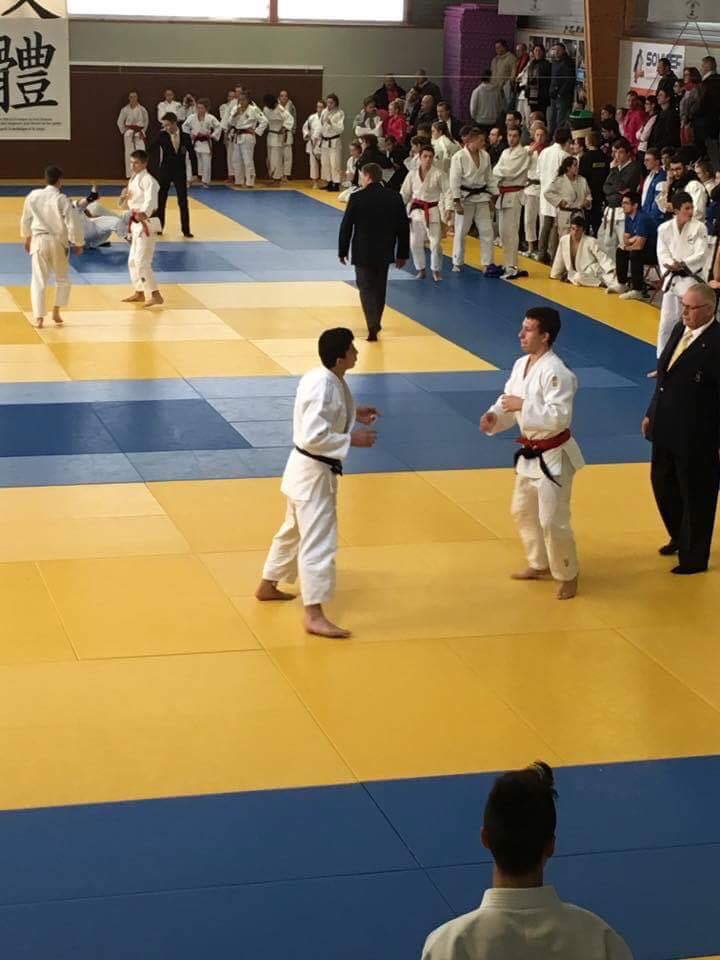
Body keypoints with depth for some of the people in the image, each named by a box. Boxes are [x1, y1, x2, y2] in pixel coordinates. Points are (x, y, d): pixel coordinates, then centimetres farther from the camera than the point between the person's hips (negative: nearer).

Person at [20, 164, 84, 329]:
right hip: (58, 242, -2)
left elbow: (25, 219, 12)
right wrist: (78, 243, 1)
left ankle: (39, 317, -1)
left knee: (39, 280, 5)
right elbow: (73, 224, -13)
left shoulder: (33, 196, -2)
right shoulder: (61, 199, -14)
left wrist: (27, 237, 28)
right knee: (62, 278, 20)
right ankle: (56, 311, 20)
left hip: (39, 241, 2)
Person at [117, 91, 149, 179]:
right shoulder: (125, 109, -1)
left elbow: (146, 121, 11)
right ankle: (130, 174, 12)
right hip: (128, 134, 0)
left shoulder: (142, 109, -1)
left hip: (139, 134, 0)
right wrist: (123, 131, 4)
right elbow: (120, 122, 8)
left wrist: (143, 131, 9)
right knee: (129, 154, 3)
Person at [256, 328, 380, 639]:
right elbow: (313, 437, -30)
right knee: (319, 542, -7)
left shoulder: (325, 378, 3)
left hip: (307, 468, 10)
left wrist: (352, 415, 10)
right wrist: (352, 439, -24)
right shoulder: (323, 387, -27)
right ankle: (314, 615, -5)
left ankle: (267, 587, 41)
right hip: (313, 472, -10)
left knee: (295, 531, 25)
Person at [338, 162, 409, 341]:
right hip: (384, 252, 4)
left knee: (366, 288, 2)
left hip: (363, 252, -4)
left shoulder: (357, 198, -12)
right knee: (379, 288, 20)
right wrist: (402, 254, 12)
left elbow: (346, 227, -7)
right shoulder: (394, 198, -1)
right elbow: (403, 228, 3)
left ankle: (373, 326, -15)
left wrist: (342, 251, 5)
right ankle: (375, 323, 34)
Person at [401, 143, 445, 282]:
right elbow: (404, 194, 7)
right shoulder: (412, 174, 1)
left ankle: (436, 271, 13)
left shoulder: (438, 174, -7)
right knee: (415, 243, 7)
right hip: (416, 212, 3)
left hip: (433, 212, -3)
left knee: (435, 244, -6)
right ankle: (420, 269, 25)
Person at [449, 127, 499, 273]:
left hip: (481, 197, 5)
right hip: (465, 197, -5)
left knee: (487, 230, 4)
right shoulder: (459, 157, -14)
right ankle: (457, 263, 16)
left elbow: (490, 177, 13)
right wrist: (457, 202, -17)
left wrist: (494, 195, 11)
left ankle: (487, 263, 13)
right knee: (461, 231, 3)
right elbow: (454, 180, -14)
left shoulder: (485, 156, 3)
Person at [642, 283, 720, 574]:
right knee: (663, 484, 22)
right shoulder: (679, 330, 3)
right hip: (666, 428, 8)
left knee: (696, 496, 8)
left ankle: (694, 557, 26)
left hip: (696, 437, -8)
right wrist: (652, 414, 15)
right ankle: (680, 538, 47)